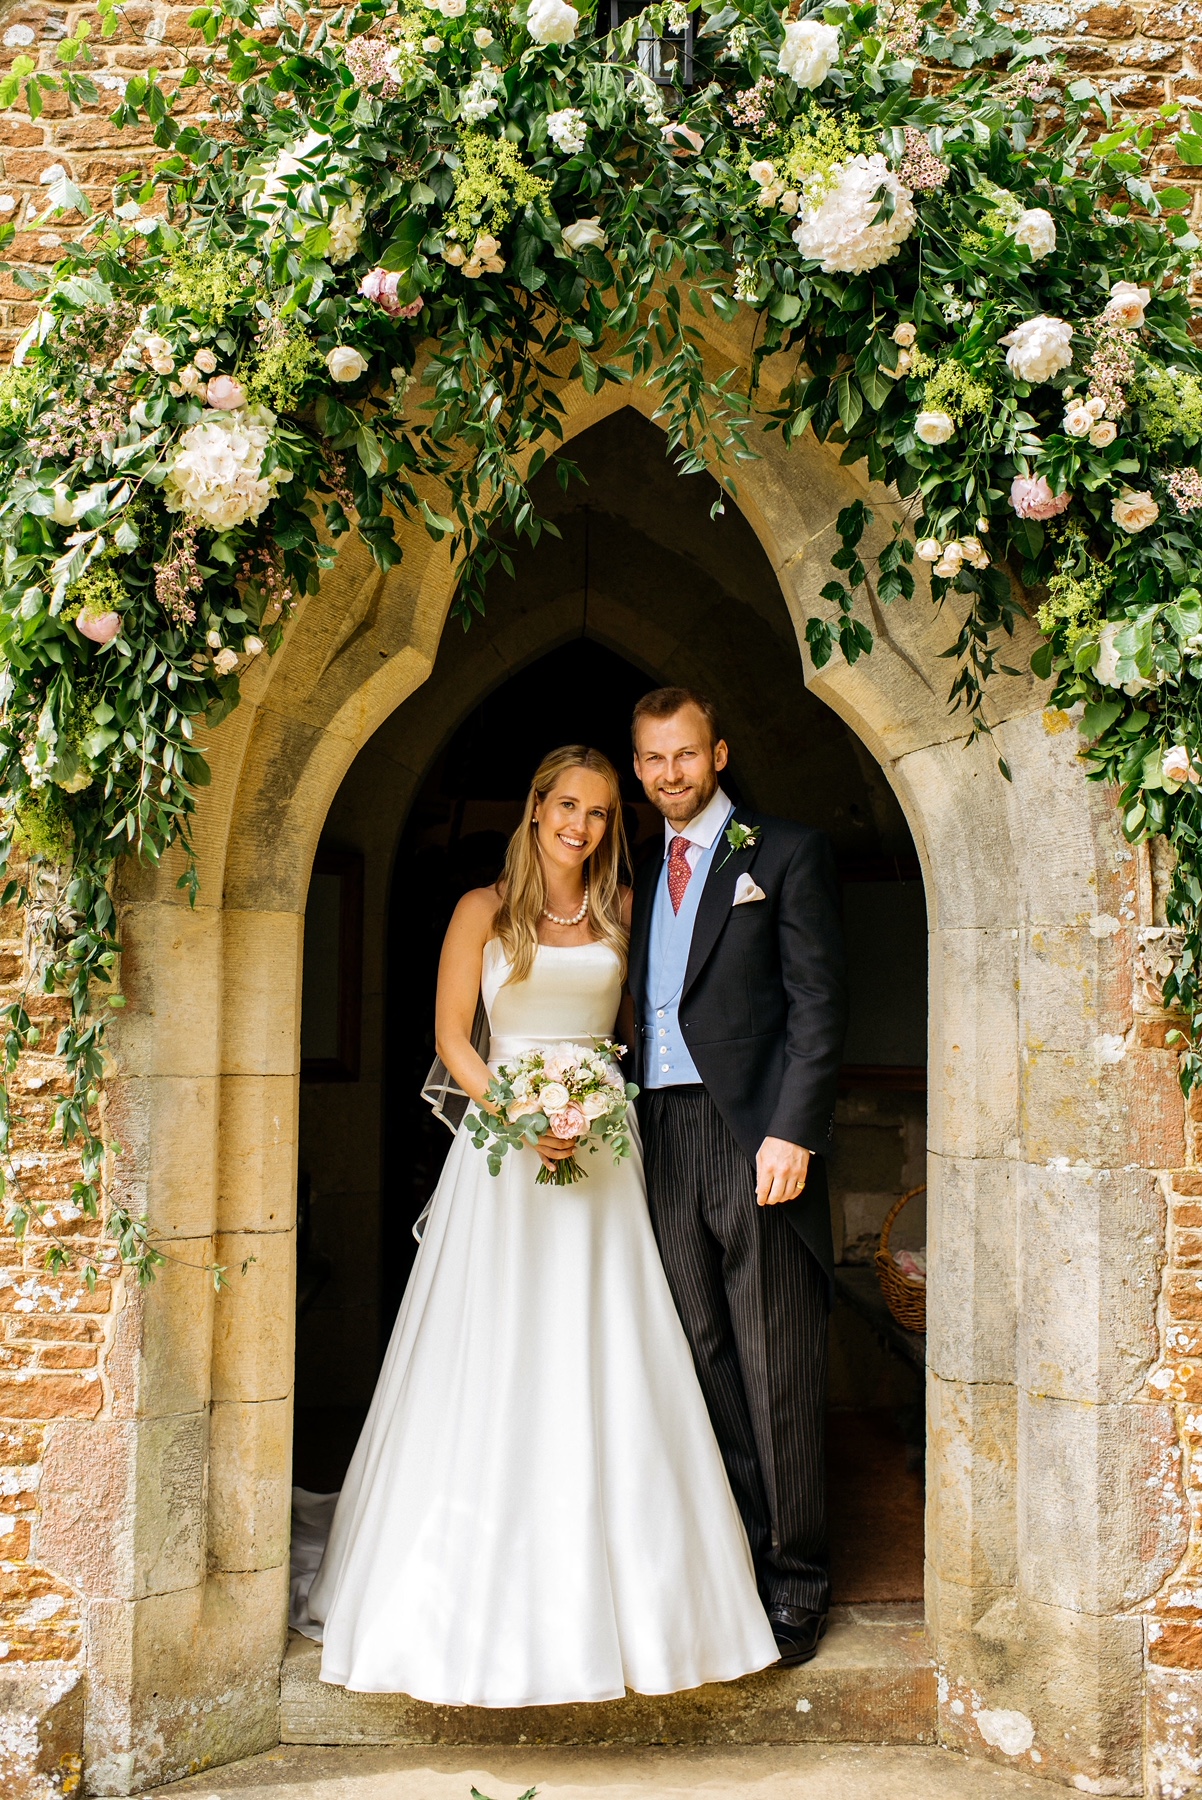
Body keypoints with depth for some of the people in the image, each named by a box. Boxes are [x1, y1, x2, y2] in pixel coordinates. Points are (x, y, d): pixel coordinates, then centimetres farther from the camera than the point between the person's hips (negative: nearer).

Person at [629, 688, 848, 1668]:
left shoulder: (788, 853, 1)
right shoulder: (643, 877, 19)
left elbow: (818, 1003, -6)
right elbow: (644, 1016, 17)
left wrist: (790, 1133, -15)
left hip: (757, 1139, -5)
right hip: (664, 1139, 5)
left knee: (779, 1373, 0)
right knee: (705, 1364, 9)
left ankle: (795, 1582, 11)